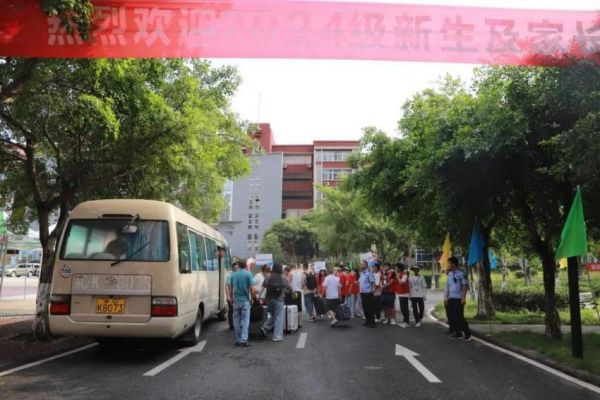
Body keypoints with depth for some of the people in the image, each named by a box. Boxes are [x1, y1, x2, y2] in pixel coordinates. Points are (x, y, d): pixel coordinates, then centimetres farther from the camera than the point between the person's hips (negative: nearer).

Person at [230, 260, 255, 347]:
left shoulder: (233, 275, 5)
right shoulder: (248, 274, -7)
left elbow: (231, 287, 11)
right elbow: (251, 288, -11)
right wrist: (252, 299, 1)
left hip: (236, 300, 4)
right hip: (245, 300, -4)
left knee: (236, 321, 11)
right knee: (245, 321, -1)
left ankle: (238, 340, 14)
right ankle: (244, 340, -7)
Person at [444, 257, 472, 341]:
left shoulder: (461, 274, -10)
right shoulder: (450, 274, 10)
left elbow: (465, 286, -9)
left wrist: (464, 298, -13)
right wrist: (446, 297, 12)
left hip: (459, 299, -7)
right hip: (451, 298, 7)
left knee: (460, 316, -6)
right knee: (451, 316, 7)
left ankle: (467, 334, 7)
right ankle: (458, 333, 17)